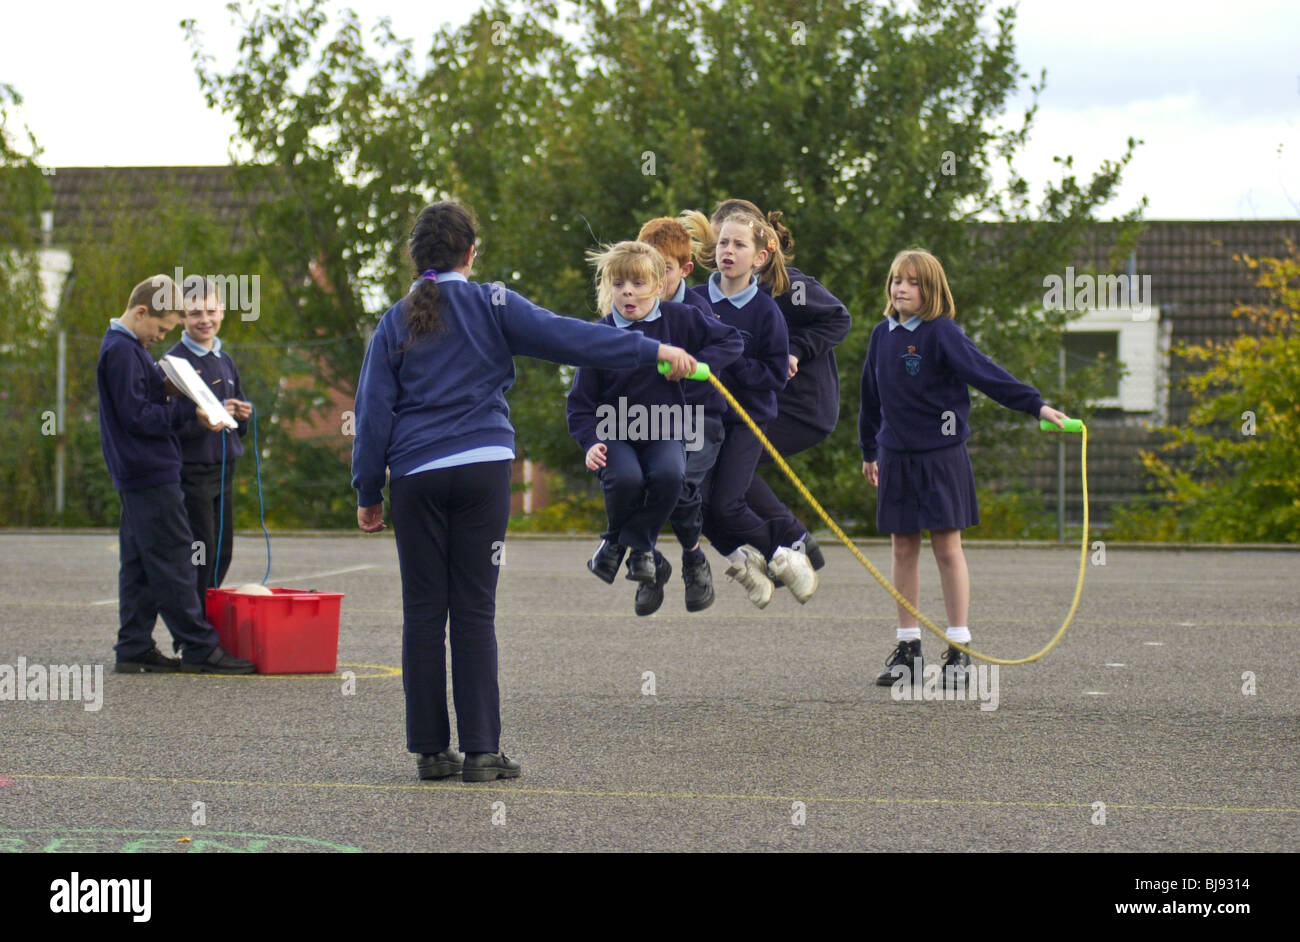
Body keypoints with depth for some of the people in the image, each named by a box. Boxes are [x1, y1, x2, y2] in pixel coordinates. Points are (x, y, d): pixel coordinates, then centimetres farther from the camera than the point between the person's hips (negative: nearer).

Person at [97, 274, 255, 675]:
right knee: (172, 560, -8)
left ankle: (134, 649, 11)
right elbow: (137, 416, -19)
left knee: (139, 563, 10)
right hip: (151, 474, -11)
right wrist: (188, 410, -19)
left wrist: (167, 390, 3)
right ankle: (200, 649, -7)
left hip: (137, 476, 11)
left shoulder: (127, 348, 18)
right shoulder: (121, 351, -14)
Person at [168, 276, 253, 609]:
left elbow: (238, 426, 23)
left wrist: (242, 414, 1)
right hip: (191, 472, -7)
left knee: (222, 554, 9)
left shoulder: (225, 361, 15)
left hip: (223, 469, 7)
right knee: (201, 555, -8)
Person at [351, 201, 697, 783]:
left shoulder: (395, 324, 8)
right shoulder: (490, 306, 1)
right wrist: (654, 351, -4)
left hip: (416, 477, 2)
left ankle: (430, 749, 8)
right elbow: (569, 337, -6)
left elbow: (373, 413, 7)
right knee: (474, 609, 1)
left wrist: (368, 493, 13)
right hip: (482, 468, -2)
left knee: (423, 611, 6)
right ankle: (480, 750, -1)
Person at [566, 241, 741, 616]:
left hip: (665, 430, 1)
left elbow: (730, 342, 7)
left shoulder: (680, 318, -2)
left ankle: (619, 544, -8)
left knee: (670, 474, -30)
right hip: (614, 432, -1)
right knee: (626, 479, -31)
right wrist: (591, 442, -16)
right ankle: (646, 557, -4)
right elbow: (581, 402, 0)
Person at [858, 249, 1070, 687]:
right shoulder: (883, 335, 8)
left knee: (947, 548, -2)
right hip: (896, 456, 5)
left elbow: (986, 373, -17)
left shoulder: (942, 333, -9)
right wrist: (868, 450, 26)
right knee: (903, 549, 8)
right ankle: (908, 647, 15)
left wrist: (1036, 405, -27)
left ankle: (959, 651, 3)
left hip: (941, 455, -5)